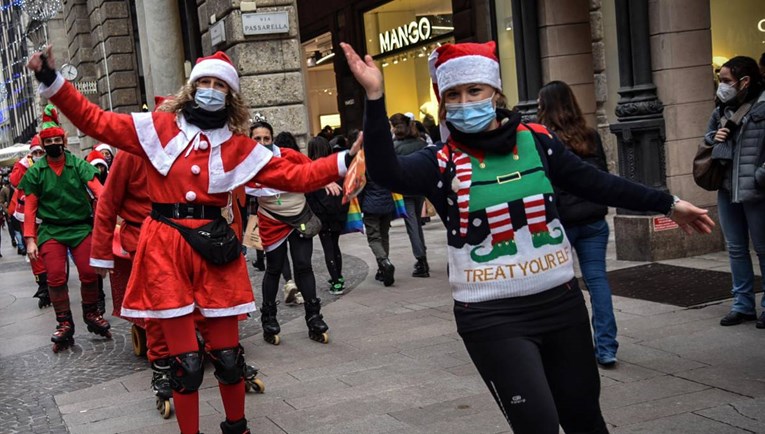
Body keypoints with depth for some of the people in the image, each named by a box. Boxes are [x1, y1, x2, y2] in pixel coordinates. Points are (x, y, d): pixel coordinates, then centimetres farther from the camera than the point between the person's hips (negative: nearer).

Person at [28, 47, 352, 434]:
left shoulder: (239, 146, 8)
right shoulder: (159, 127, 5)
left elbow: (292, 176, 4)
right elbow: (96, 121, 3)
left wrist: (343, 162, -6)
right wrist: (52, 82, -6)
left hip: (213, 246, 2)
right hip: (165, 246, -1)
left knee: (227, 355, 6)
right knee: (186, 360, -1)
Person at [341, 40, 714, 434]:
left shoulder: (536, 141, 2)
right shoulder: (441, 163, -6)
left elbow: (596, 183, 7)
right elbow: (386, 172, -24)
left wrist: (667, 204, 8)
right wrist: (375, 97, -34)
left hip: (560, 301, 4)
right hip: (492, 317, -3)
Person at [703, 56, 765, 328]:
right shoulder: (721, 110, 9)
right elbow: (706, 138, 24)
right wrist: (714, 138, 2)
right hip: (726, 190, 7)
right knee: (735, 249, 13)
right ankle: (743, 304, 24)